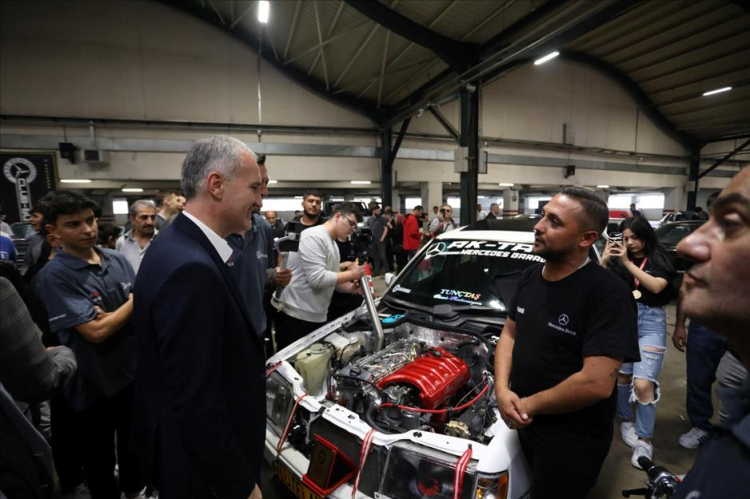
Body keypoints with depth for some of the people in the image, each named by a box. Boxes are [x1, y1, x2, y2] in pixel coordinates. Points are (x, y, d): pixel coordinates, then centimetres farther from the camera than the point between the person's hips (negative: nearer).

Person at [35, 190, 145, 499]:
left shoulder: (117, 260, -2)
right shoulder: (54, 276, -18)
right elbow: (95, 332, -23)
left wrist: (111, 317, -15)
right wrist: (135, 302, -13)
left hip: (132, 372, 5)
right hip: (91, 385, -5)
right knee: (99, 459, 18)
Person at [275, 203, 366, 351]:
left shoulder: (333, 244, 14)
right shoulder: (313, 236, -16)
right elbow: (317, 279, -24)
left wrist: (351, 287, -2)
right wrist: (351, 274, -15)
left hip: (317, 317, 9)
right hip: (296, 316, -9)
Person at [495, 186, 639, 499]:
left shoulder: (608, 293, -25)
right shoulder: (530, 276, -1)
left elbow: (596, 384, -29)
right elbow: (509, 333, 5)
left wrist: (529, 404, -17)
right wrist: (502, 390, -10)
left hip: (572, 441, -6)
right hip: (526, 423, 7)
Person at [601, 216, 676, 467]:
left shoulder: (659, 260, 1)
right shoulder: (618, 260, 5)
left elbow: (656, 286, -15)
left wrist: (628, 262, -20)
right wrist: (604, 260, -16)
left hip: (651, 322, -2)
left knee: (643, 383, -9)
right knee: (622, 375, 9)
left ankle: (644, 440, 7)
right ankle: (626, 420, 32)